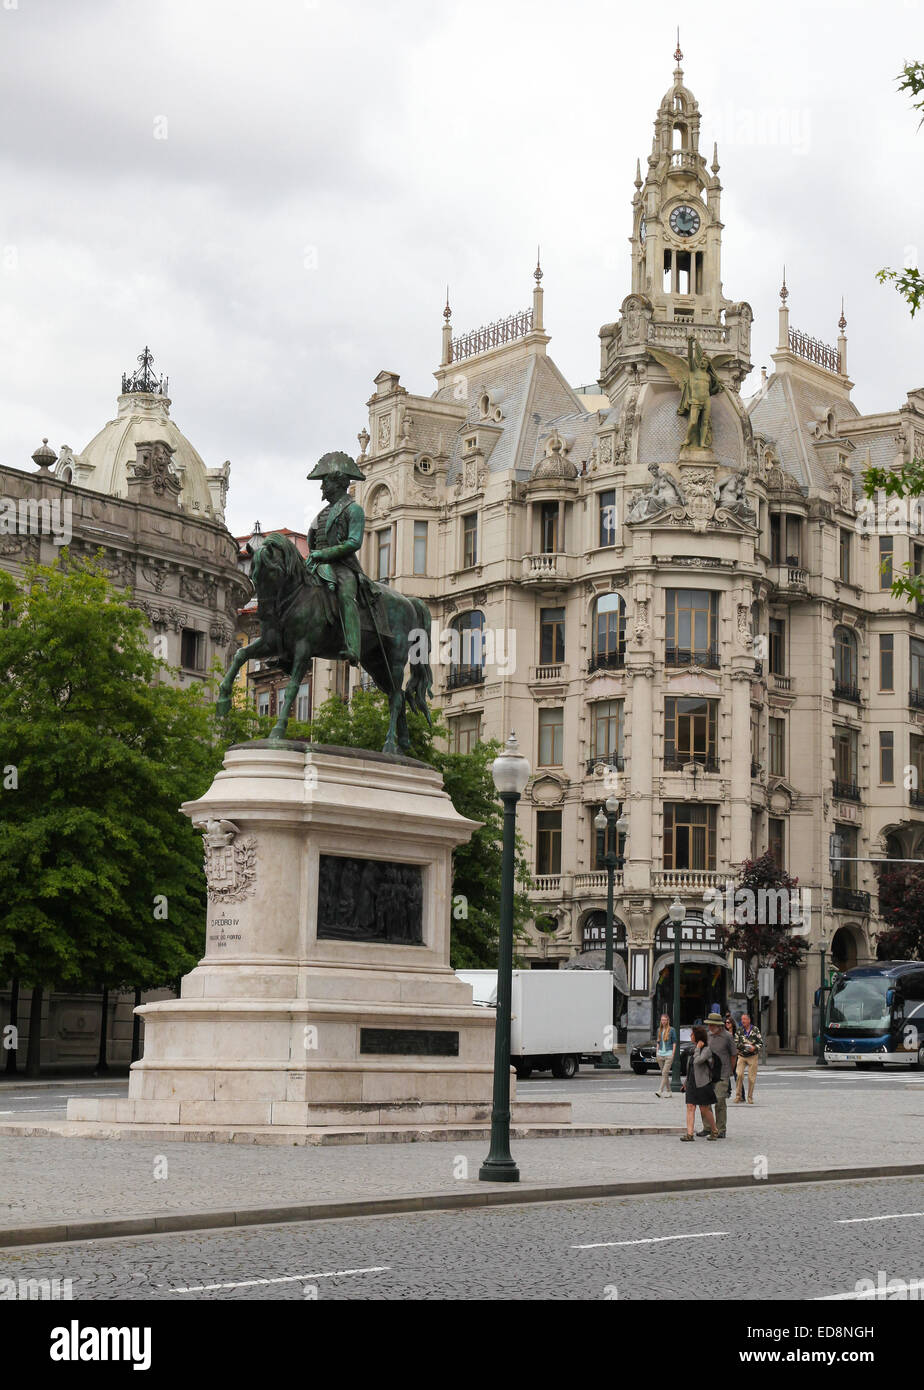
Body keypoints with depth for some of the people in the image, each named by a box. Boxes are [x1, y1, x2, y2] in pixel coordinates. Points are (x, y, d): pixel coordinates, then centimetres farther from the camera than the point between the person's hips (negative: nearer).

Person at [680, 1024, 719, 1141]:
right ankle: (689, 1134, -9)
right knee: (690, 1107, -4)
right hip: (691, 1083, 7)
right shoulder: (694, 1048, 13)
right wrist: (686, 1080, 21)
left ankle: (714, 1131, 21)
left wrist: (698, 1048, -15)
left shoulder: (707, 1049, -10)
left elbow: (697, 1061, -25)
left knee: (705, 1109, 1)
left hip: (702, 1083, -7)